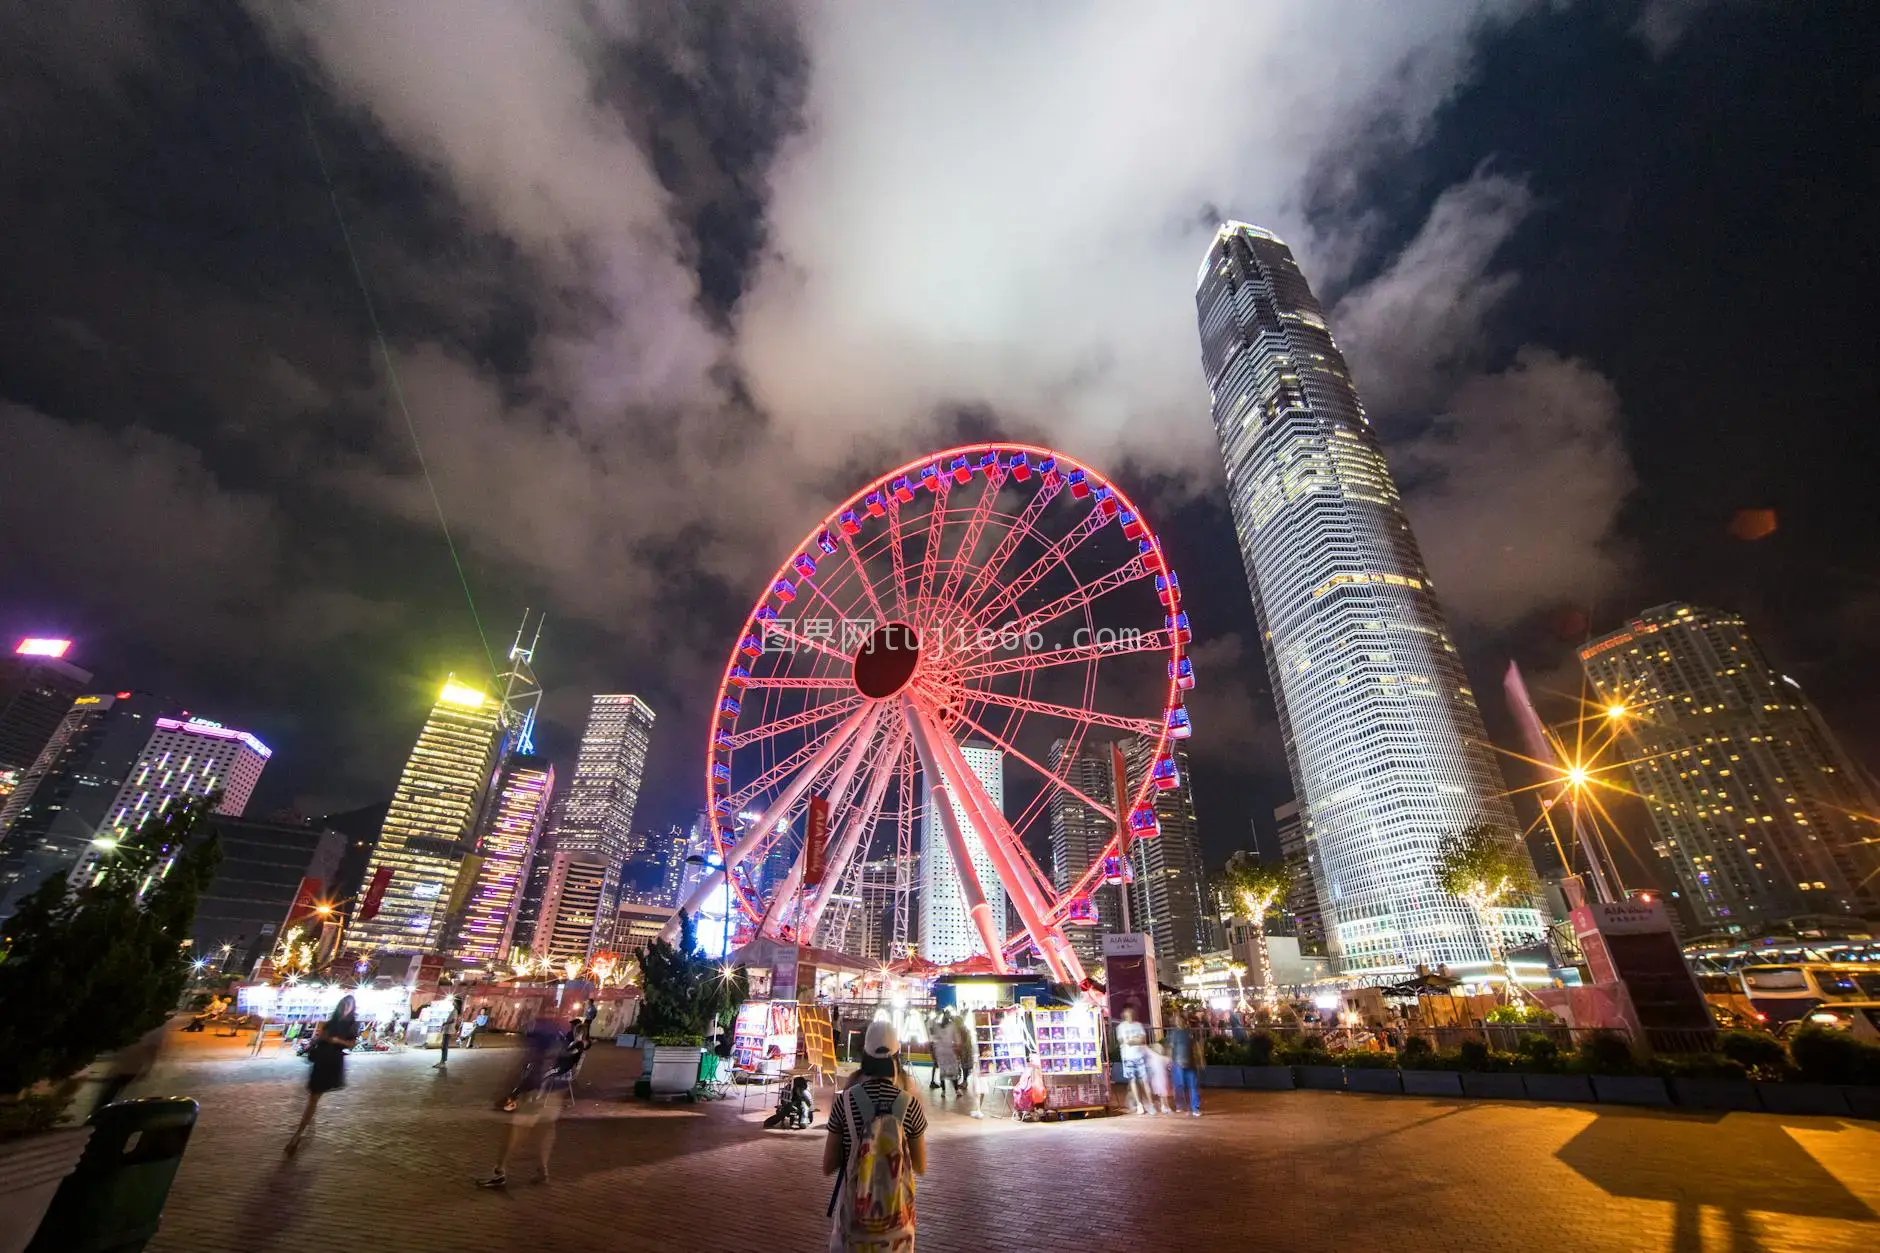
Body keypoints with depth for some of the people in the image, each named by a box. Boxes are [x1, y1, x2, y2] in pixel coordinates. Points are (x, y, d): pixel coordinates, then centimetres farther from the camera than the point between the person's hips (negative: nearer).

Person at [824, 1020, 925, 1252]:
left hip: (854, 1208, 0)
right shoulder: (910, 1104, -14)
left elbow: (828, 1167, -5)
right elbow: (921, 1168, -2)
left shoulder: (846, 1100, -14)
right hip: (896, 1211, 0)